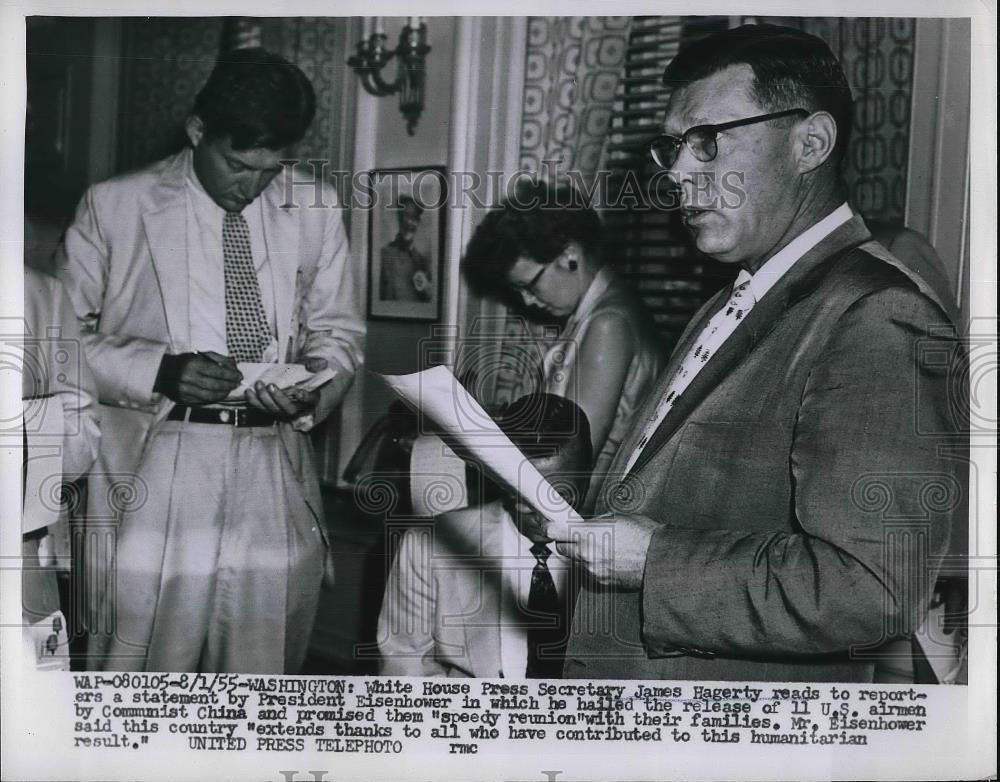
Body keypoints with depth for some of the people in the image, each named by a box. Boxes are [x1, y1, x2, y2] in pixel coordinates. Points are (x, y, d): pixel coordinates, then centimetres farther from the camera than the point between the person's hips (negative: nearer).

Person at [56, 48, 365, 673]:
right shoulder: (114, 206, 1)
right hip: (153, 468, -2)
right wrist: (160, 370, -14)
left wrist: (315, 386, -7)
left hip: (274, 478, 2)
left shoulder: (316, 208, 7)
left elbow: (338, 329, 15)